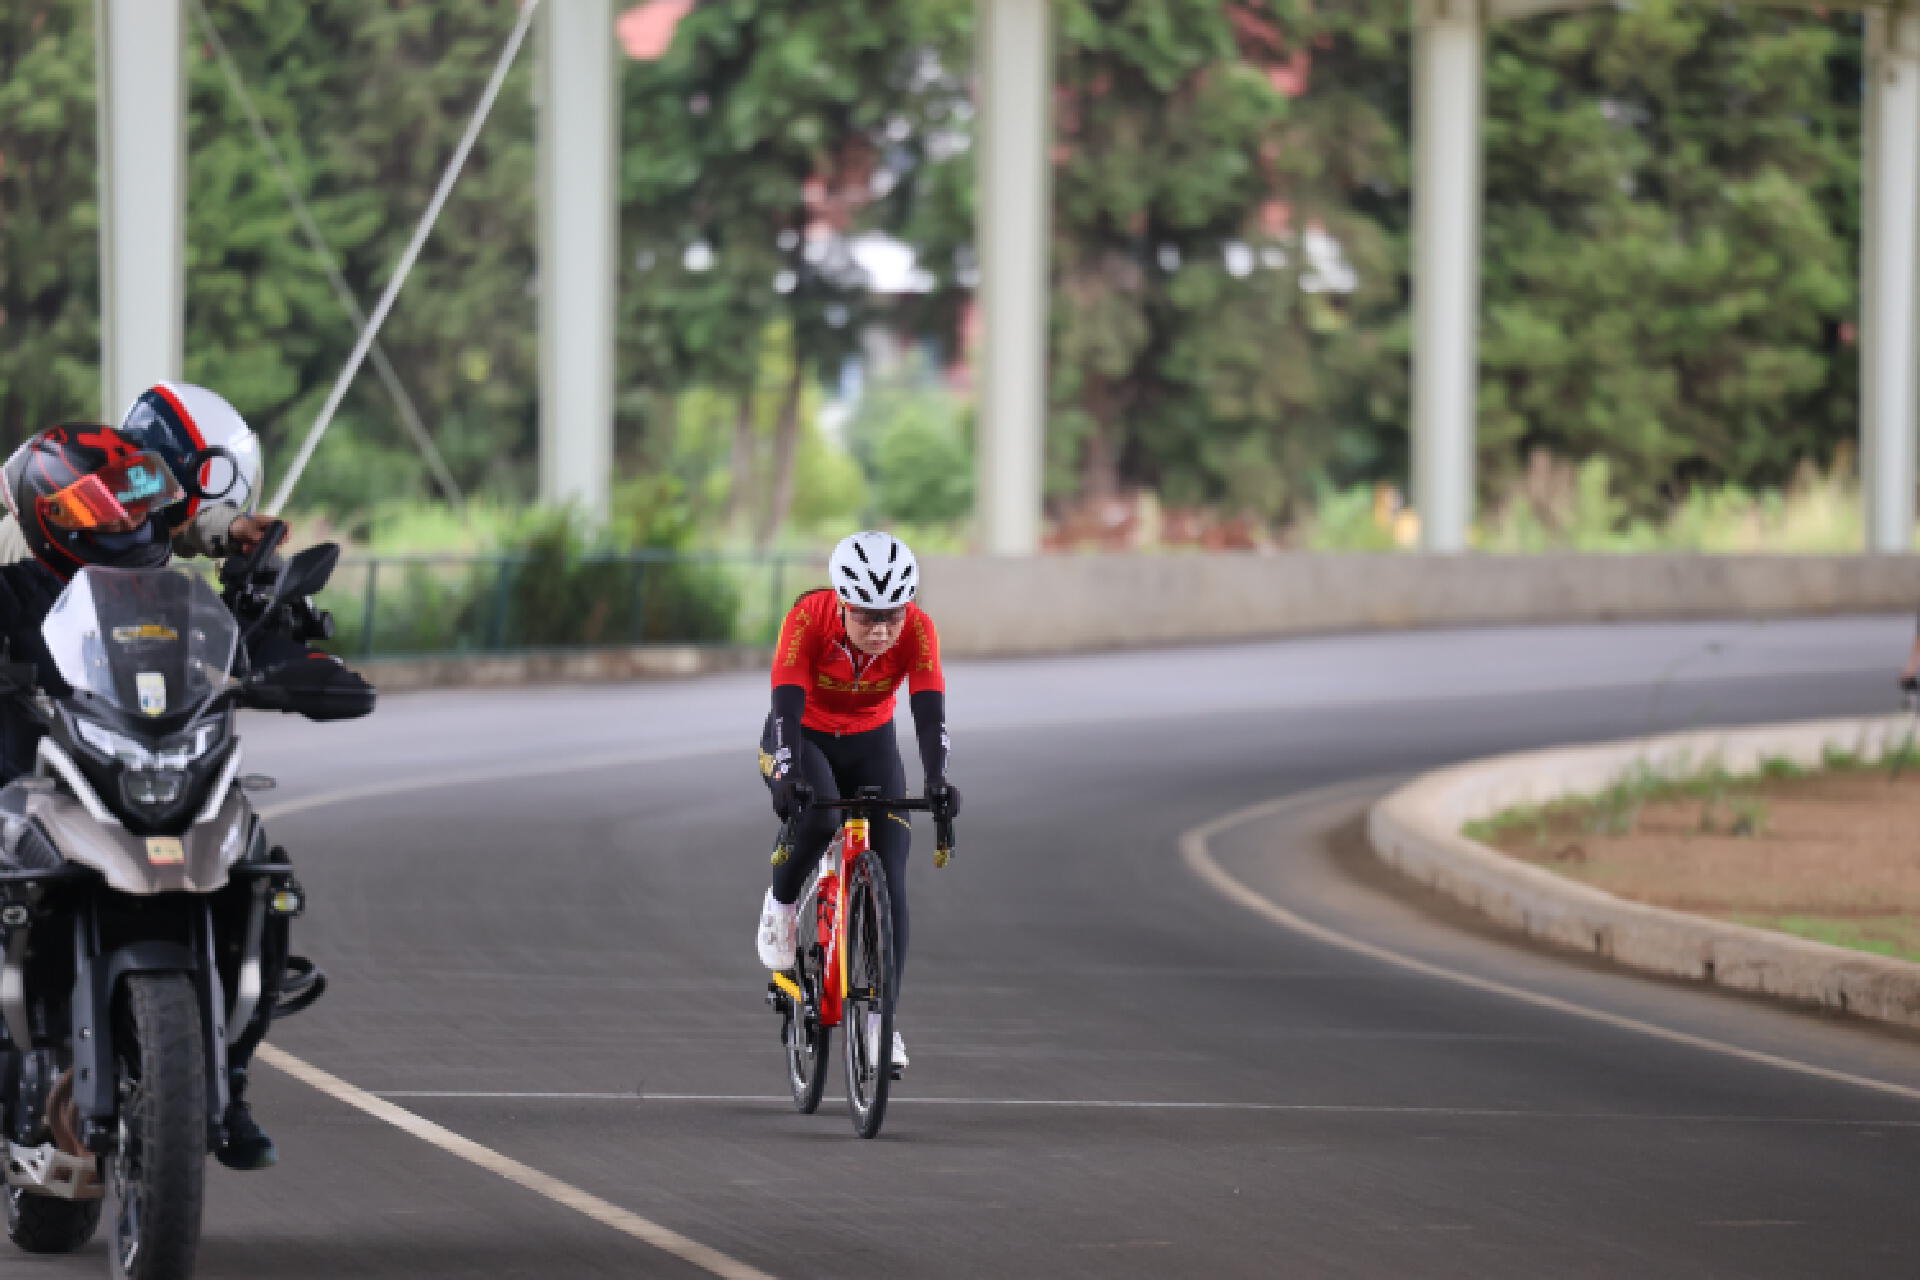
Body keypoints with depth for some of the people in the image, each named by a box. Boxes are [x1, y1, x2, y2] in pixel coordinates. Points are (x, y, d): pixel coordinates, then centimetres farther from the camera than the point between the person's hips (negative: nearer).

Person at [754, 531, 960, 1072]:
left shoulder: (917, 630, -25)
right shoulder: (808, 619, -30)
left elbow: (929, 713, -31)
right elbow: (788, 704, -36)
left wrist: (937, 779, -48)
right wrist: (789, 776, -51)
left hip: (870, 744, 2)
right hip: (802, 738, -2)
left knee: (889, 879, -10)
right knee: (817, 816, -35)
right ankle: (780, 904, -5)